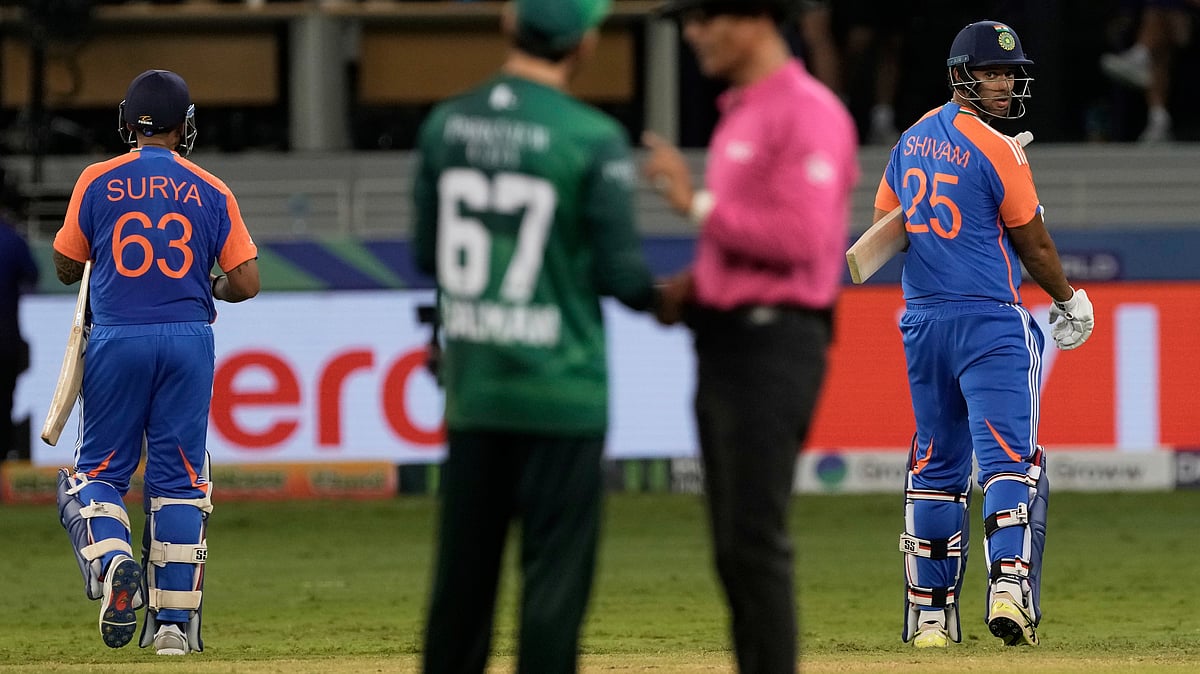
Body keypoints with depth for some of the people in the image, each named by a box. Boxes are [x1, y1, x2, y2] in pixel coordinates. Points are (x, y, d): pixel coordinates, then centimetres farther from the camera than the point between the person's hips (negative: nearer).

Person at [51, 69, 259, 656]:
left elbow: (66, 267, 7)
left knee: (98, 471, 8)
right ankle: (174, 622, 4)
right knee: (178, 479, 7)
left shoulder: (98, 182, 1)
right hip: (189, 342, 1)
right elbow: (246, 283, 1)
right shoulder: (211, 192, 3)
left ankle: (110, 559, -22)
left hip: (116, 342, -1)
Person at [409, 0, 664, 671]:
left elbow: (426, 253, 9)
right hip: (560, 389, -5)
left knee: (464, 568, 11)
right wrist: (663, 294, 11)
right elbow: (622, 274, -10)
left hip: (471, 388, 5)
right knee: (555, 573, -1)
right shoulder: (594, 140, -12)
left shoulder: (445, 125, 3)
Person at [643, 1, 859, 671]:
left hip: (773, 345, -10)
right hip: (725, 341, 10)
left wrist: (697, 202, -17)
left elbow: (799, 237, -21)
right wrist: (688, 287, 8)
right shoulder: (740, 113, 18)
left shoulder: (809, 112, -12)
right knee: (734, 546, 10)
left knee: (755, 538, -13)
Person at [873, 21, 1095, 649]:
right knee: (1008, 455, -11)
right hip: (988, 321, -7)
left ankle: (929, 611, 15)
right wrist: (1068, 299, 10)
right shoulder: (998, 150, -12)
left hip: (921, 317, 7)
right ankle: (1009, 583, -29)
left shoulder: (912, 139, 10)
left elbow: (884, 225, 17)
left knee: (937, 464, 14)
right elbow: (1033, 245, -5)